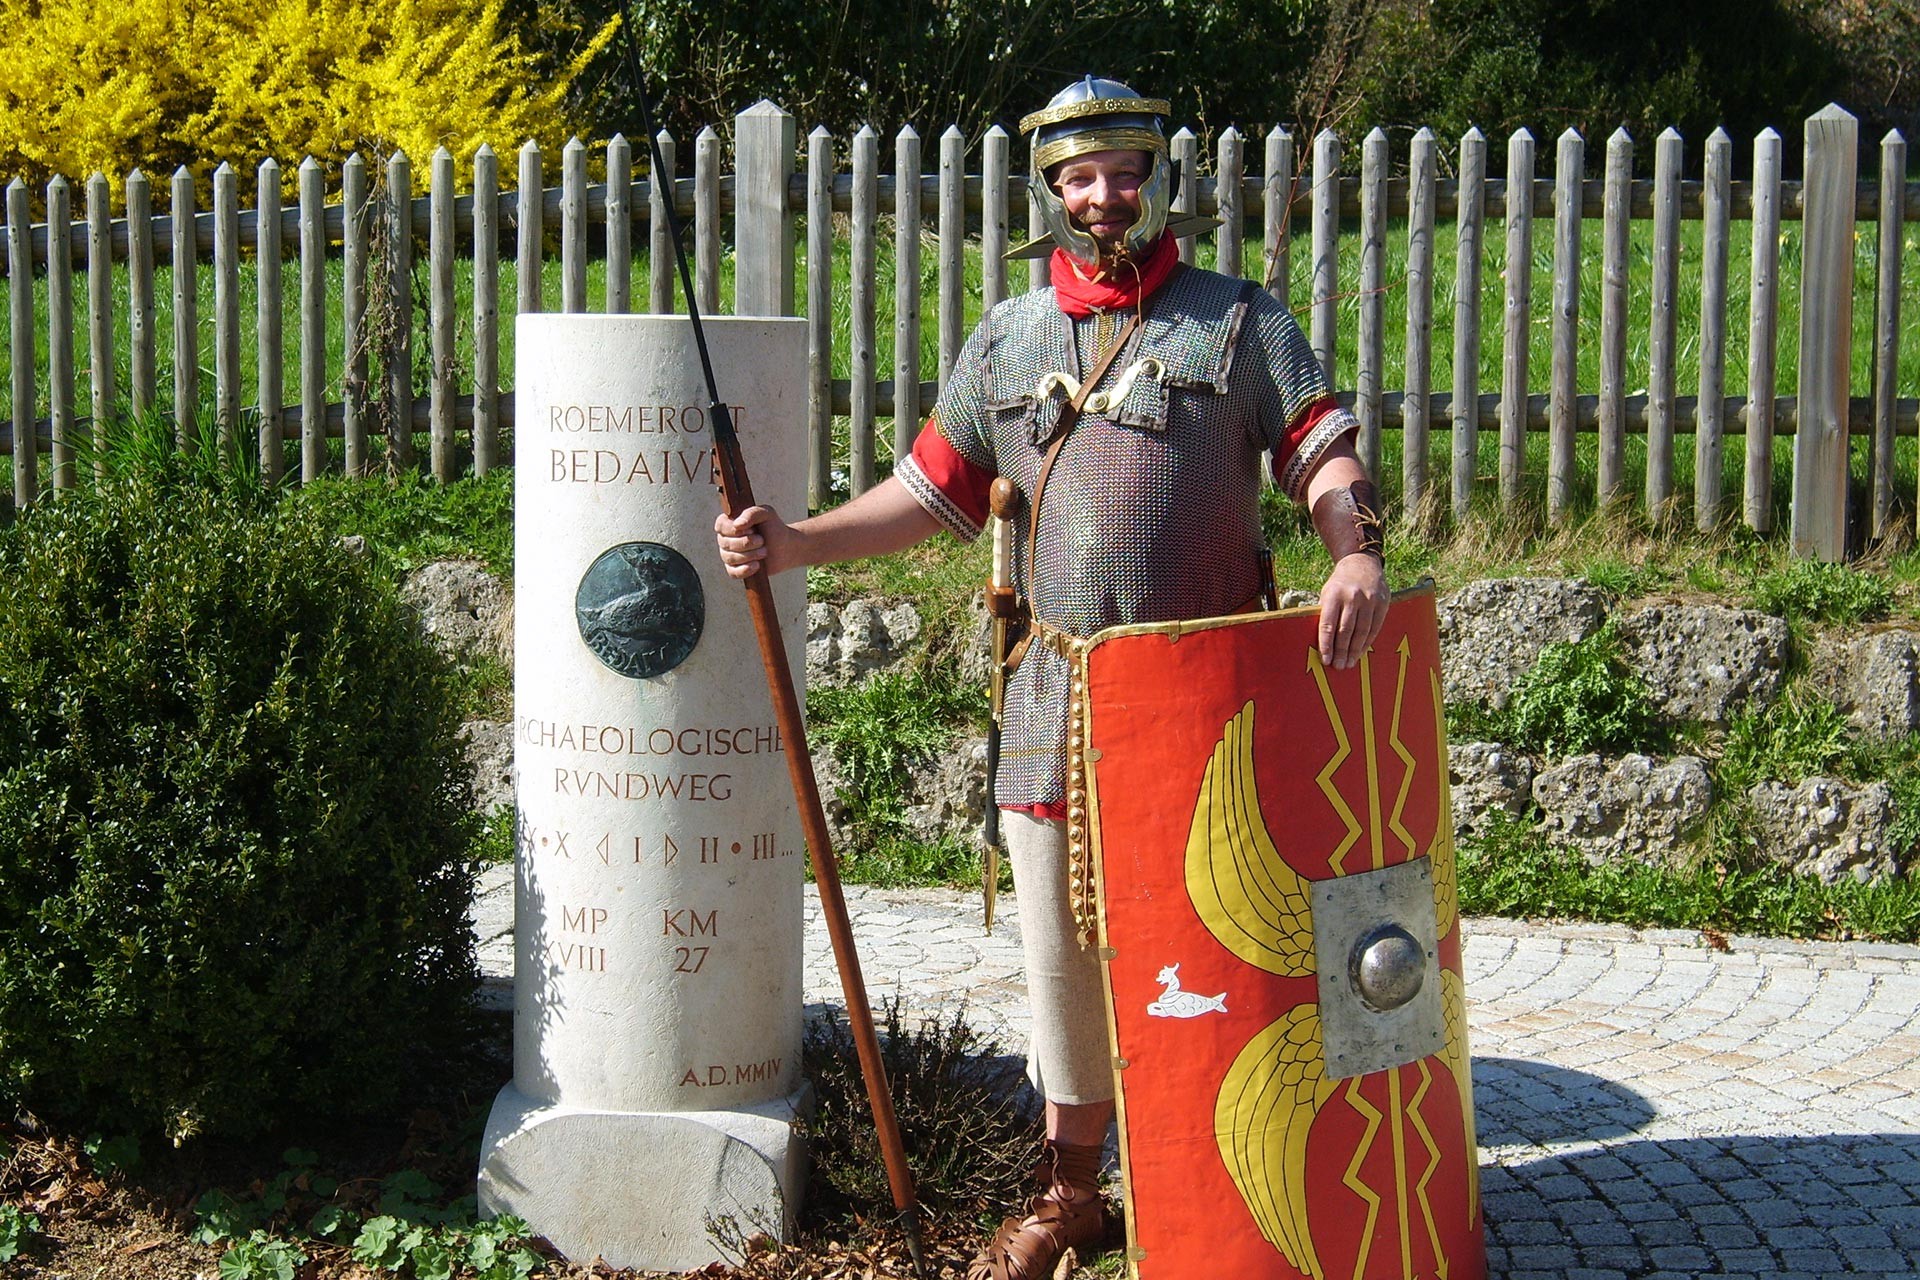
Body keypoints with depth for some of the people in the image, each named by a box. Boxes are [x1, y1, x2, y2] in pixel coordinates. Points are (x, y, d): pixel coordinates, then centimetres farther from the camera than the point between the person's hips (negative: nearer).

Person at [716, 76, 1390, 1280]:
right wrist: (792, 540, 1)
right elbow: (932, 493, 13)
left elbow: (1322, 449, -4)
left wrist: (1357, 548, -25)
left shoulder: (1240, 322, 4)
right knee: (1067, 946, 9)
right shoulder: (1006, 342, 13)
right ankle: (1073, 1182, 25)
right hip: (1059, 697, 3)